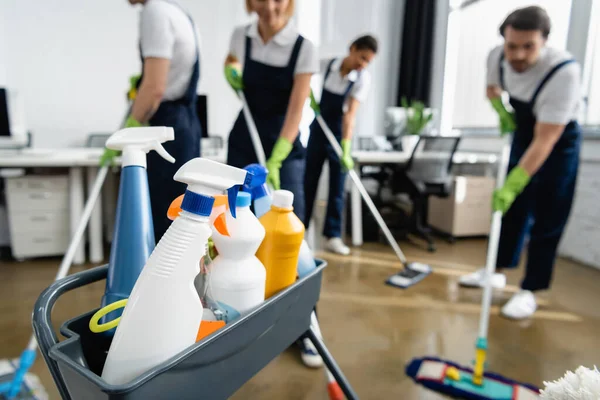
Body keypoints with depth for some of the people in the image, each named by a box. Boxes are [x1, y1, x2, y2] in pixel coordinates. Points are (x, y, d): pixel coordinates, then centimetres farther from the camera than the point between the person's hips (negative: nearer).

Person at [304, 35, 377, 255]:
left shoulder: (363, 78, -15)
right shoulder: (327, 64, -9)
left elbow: (350, 114, -25)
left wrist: (346, 148, -35)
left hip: (340, 133, -2)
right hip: (318, 129, 2)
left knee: (337, 186, -2)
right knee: (309, 180, 8)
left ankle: (333, 236, 5)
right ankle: (300, 228, 21)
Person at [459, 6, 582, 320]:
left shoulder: (564, 71, -35)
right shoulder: (496, 57, -16)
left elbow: (545, 141, -36)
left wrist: (511, 185, -40)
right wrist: (502, 112, -11)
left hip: (558, 142, -5)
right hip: (522, 133, 6)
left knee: (546, 221, -4)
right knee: (512, 209, 12)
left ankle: (529, 291, 8)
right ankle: (497, 271, 26)